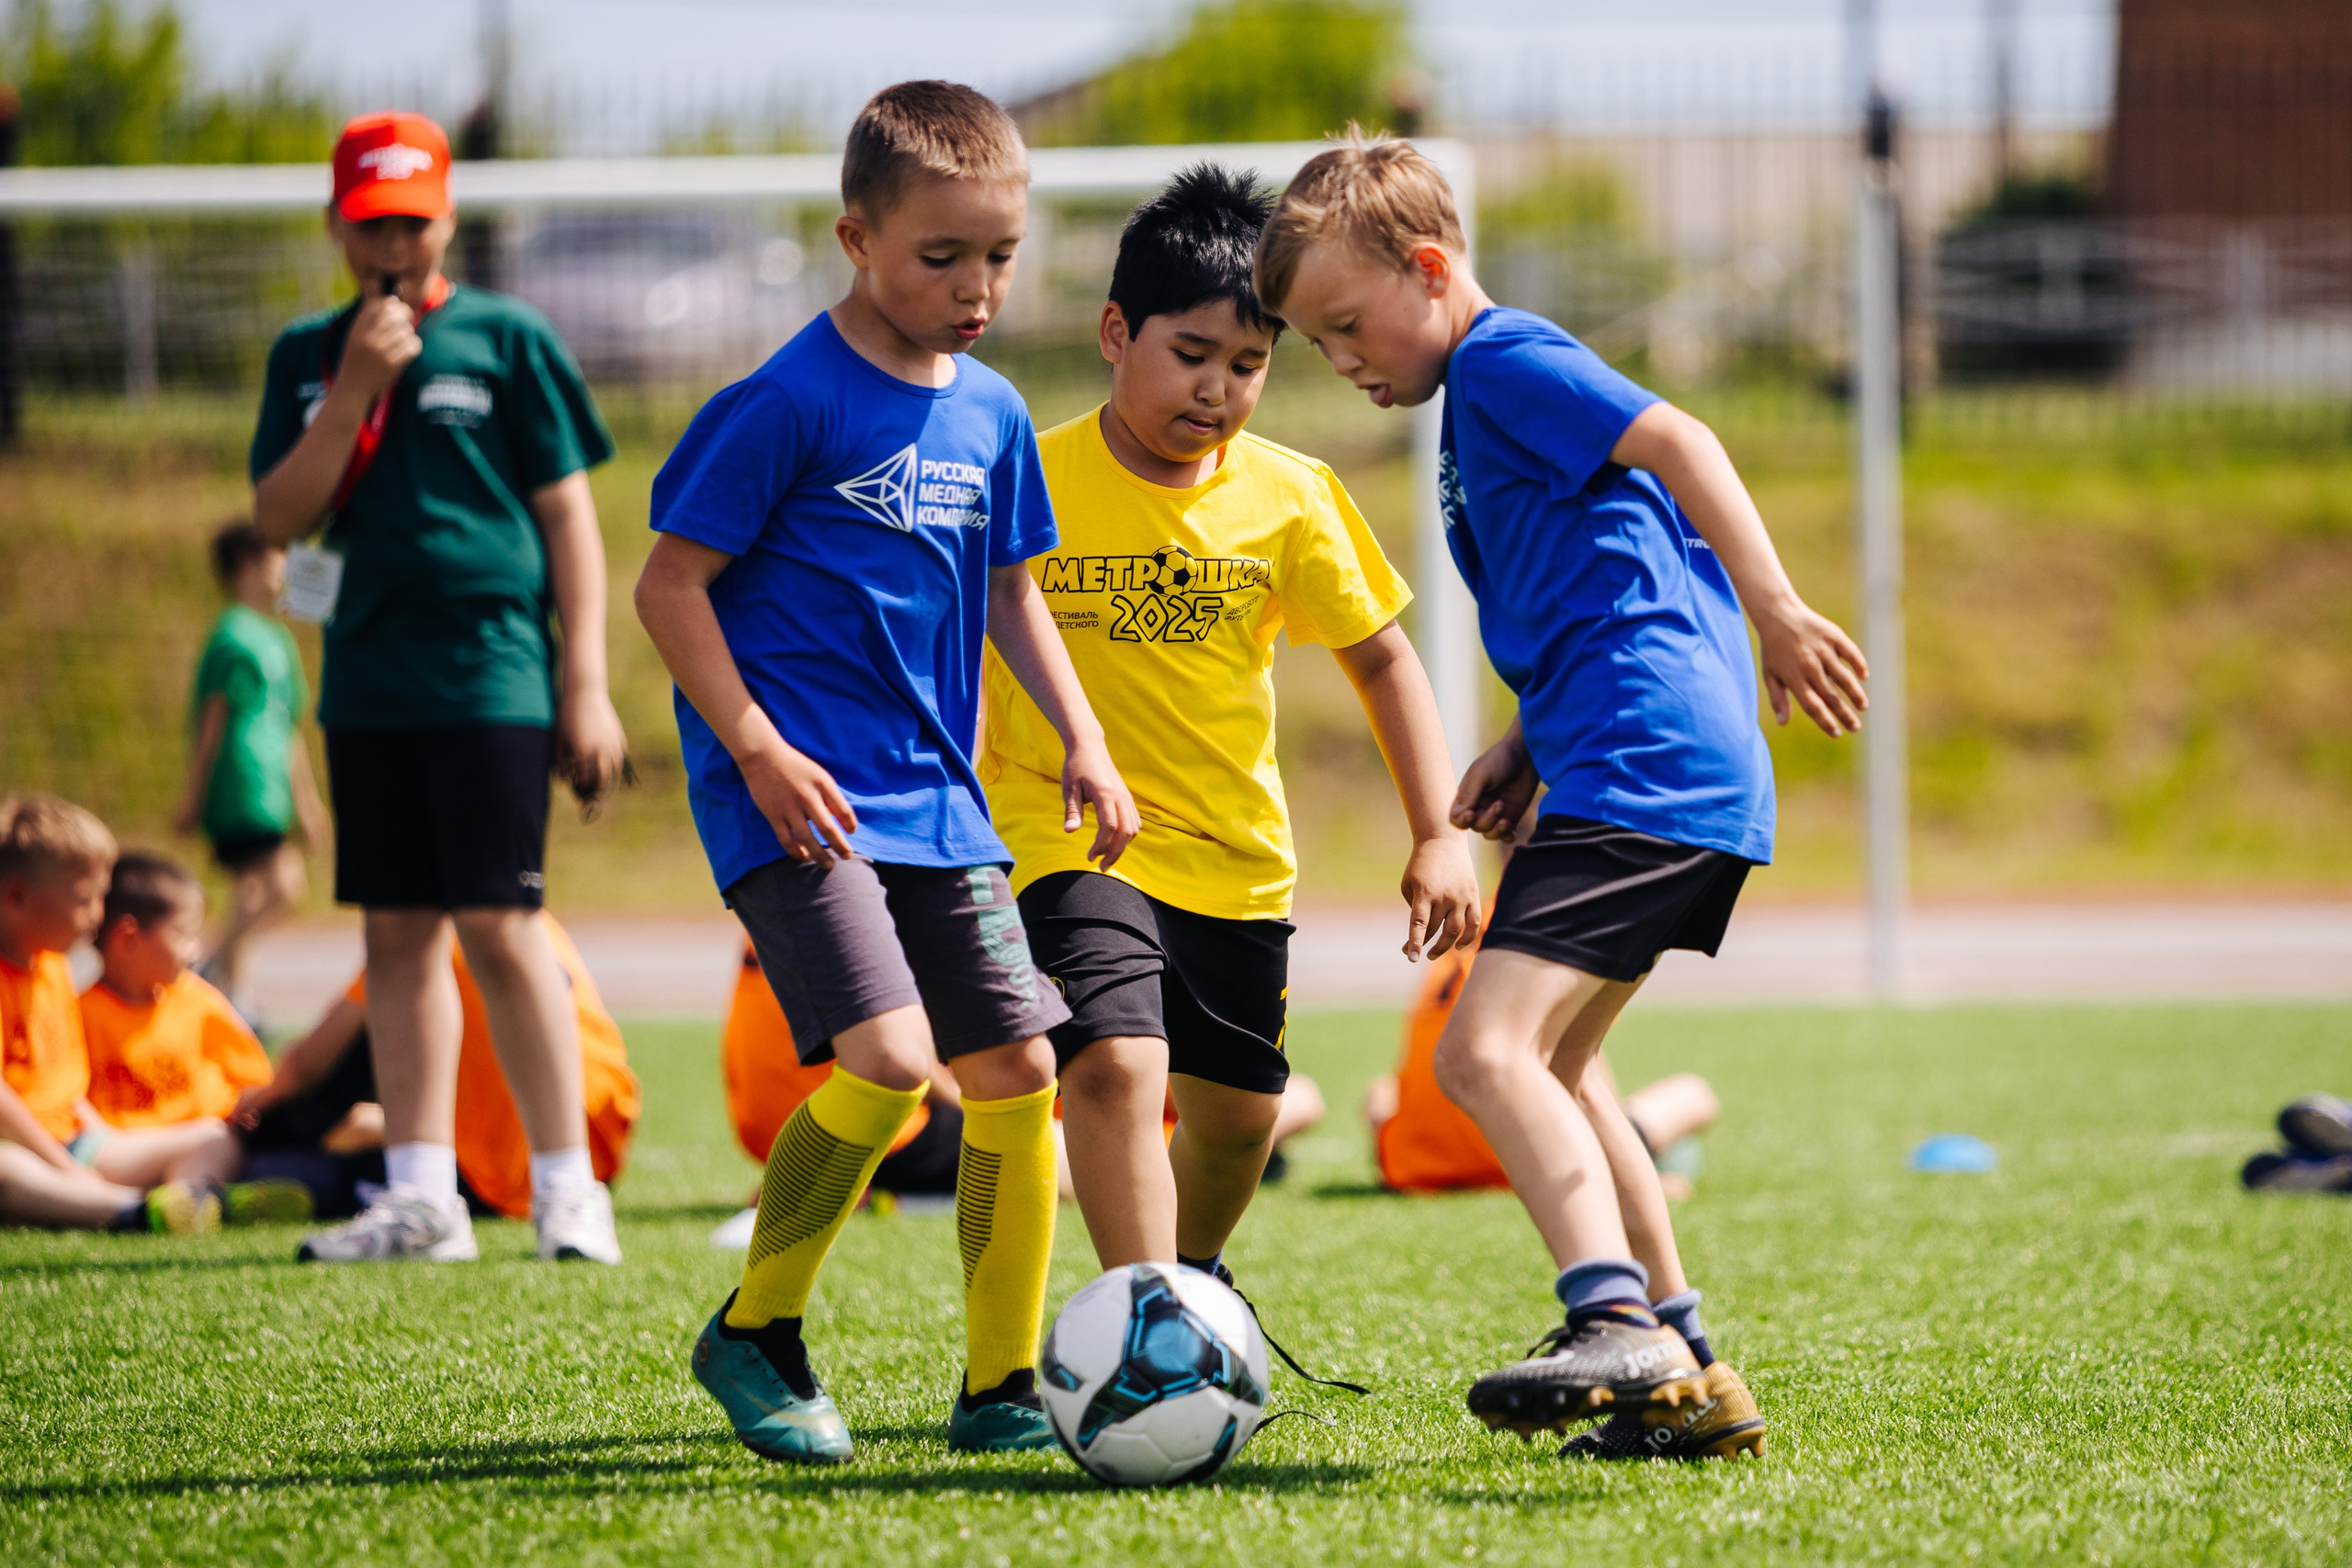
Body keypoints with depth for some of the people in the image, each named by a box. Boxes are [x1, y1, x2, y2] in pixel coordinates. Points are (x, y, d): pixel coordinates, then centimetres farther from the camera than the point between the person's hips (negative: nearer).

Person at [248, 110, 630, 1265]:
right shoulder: (307, 355, 13)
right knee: (398, 933, 5)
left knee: (498, 926, -9)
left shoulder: (507, 340, 2)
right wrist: (354, 391, -8)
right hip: (365, 682, 5)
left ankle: (566, 1185, -3)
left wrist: (585, 686, -5)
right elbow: (278, 517, 5)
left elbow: (569, 518, 1)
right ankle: (421, 1194, 8)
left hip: (489, 678, -5)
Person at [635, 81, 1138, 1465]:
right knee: (886, 1057, -21)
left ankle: (1001, 1386, 14)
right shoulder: (789, 403, -12)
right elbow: (671, 584, -9)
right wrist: (760, 750, -17)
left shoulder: (992, 416, 10)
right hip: (800, 801, -7)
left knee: (1017, 1068, 2)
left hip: (937, 801, 7)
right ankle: (757, 1330, 0)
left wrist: (1084, 740, 14)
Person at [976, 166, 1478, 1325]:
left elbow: (1380, 660, 7)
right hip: (1069, 832, -4)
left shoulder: (1289, 498, -3)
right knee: (1118, 1062, -26)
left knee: (1237, 1110, 14)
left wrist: (1440, 837, 0)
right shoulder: (1028, 485, -11)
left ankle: (1191, 1284, 44)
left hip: (1236, 852, 4)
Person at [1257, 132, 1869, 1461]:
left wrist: (1776, 611, -29)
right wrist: (1525, 751, 20)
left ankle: (1620, 1327, -37)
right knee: (1553, 1068, 22)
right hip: (1688, 777, 11)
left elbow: (1675, 441, -19)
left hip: (1644, 769, -11)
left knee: (1486, 1048, -22)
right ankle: (1687, 1374, 25)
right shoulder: (1486, 406, 26)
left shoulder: (1506, 358, -5)